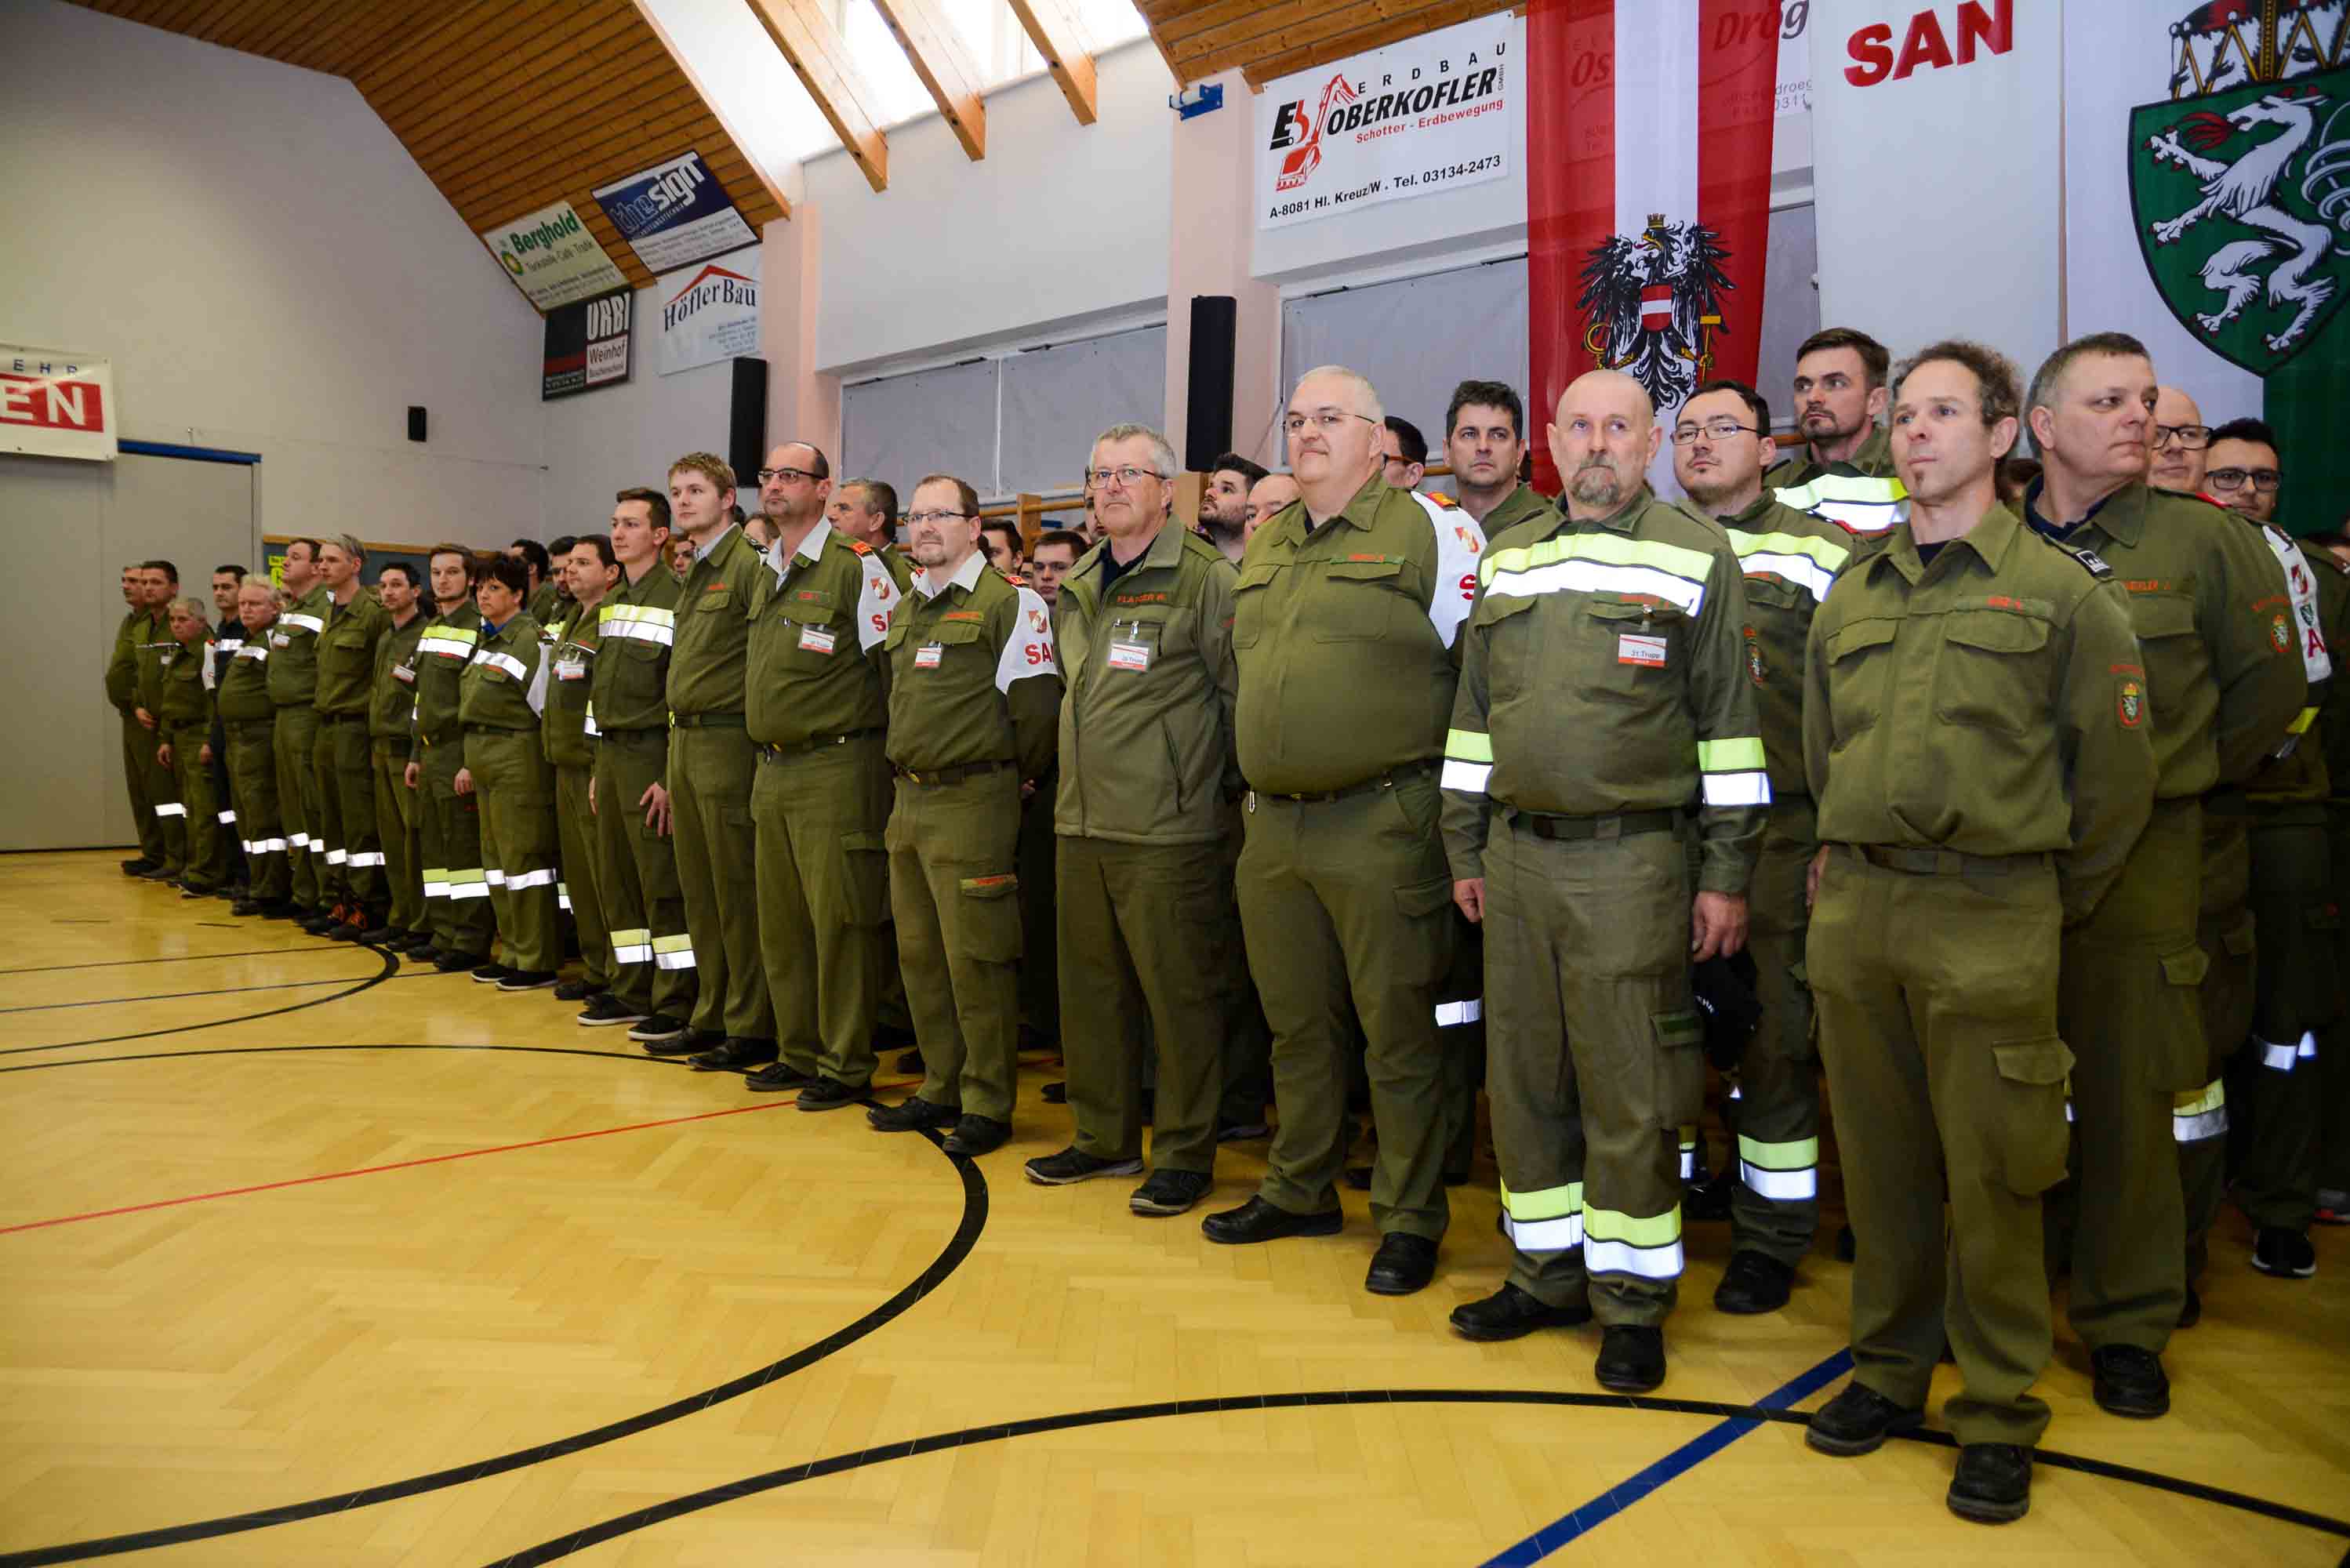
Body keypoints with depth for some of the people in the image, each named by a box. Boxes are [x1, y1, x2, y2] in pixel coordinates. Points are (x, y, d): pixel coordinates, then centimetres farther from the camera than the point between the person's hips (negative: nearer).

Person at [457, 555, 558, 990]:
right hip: (484, 757, 9)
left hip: (518, 756, -9)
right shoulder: (485, 640, 15)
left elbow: (545, 709, -12)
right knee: (496, 856, 12)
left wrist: (546, 763, -12)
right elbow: (475, 706, 19)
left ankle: (538, 962, 0)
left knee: (523, 856, -6)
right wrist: (470, 761, 17)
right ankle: (512, 952, 21)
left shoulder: (531, 640, -11)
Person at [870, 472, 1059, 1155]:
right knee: (920, 954, 13)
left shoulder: (1010, 604, -9)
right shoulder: (903, 612, 15)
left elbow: (1036, 710, -11)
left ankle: (989, 1105, 7)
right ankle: (941, 1089, 25)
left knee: (976, 959, -4)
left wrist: (1009, 779, -2)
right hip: (909, 801, 8)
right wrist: (910, 770, 18)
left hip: (973, 804, -8)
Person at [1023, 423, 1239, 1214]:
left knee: (1179, 994, 1)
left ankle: (1186, 1154, 14)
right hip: (1080, 825, 8)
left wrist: (1228, 785, -1)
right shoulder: (1076, 589, 15)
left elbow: (1244, 695, -6)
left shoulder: (1205, 578, -8)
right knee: (1090, 989, 14)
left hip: (1167, 832, -7)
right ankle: (1105, 1138, 29)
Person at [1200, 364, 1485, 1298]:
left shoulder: (1432, 532, -4)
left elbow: (1479, 672, -4)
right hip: (1274, 826, 6)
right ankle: (1300, 1192, 30)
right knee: (1297, 1024, 16)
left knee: (1398, 1029, 2)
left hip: (1381, 827, -6)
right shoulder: (1263, 547, 15)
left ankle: (1410, 1220, 15)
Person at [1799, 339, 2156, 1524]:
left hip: (1990, 921, -4)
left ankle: (1998, 1414, 18)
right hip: (1853, 907, 4)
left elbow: (2117, 774, 3)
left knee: (1989, 1174, 3)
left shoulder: (2063, 590, 1)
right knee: (1878, 1157, 12)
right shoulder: (1849, 601, 13)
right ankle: (1889, 1366, 28)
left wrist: (2046, 902, 7)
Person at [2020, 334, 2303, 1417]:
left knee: (2127, 1094, 5)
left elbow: (2268, 680, 9)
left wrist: (2189, 776, 11)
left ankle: (2128, 1324, 21)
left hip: (2140, 856, -1)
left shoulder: (2200, 538, 0)